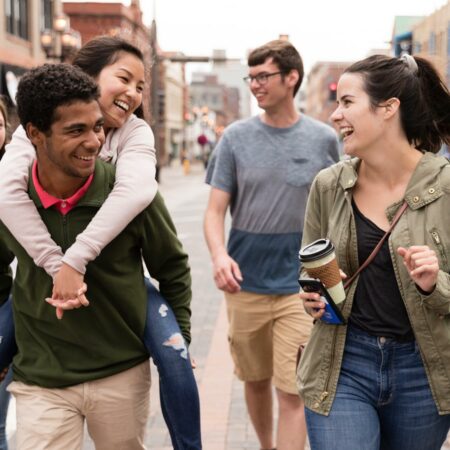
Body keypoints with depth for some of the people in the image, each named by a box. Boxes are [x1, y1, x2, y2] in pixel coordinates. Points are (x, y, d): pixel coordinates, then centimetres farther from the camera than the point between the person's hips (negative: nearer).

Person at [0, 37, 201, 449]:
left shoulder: (135, 132, -11)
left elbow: (137, 190, -33)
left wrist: (76, 260, -41)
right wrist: (57, 265, -38)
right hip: (43, 274, 1)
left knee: (173, 355, -18)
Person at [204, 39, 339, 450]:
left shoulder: (323, 139, 0)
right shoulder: (236, 137, 0)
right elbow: (215, 210, -2)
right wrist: (219, 254, -21)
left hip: (300, 285, -2)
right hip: (246, 283, 2)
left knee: (292, 393, -5)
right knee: (256, 381, 16)